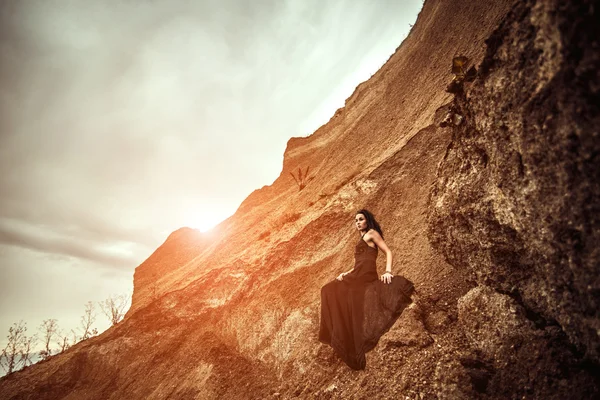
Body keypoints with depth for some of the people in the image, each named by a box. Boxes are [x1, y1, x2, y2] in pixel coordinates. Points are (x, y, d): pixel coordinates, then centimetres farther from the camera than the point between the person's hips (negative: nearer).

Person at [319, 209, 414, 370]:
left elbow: (388, 252, -6)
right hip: (357, 276, 9)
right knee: (330, 291, 6)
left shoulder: (372, 233, 4)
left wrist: (388, 271, -20)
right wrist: (346, 273, 8)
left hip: (365, 276, -9)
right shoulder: (360, 241, 29)